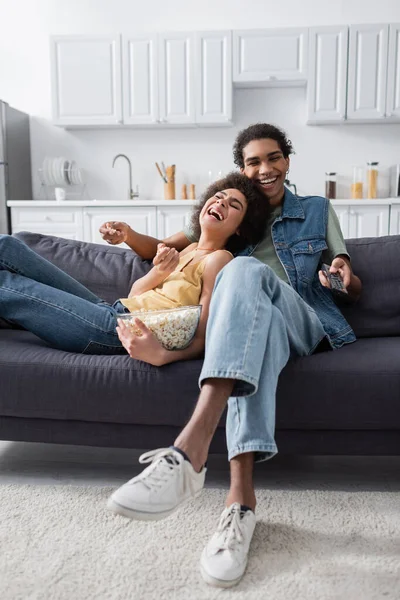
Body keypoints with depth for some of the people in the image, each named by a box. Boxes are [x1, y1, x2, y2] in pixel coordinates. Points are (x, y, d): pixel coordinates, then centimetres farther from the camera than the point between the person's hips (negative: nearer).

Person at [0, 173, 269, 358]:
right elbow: (135, 294, 14)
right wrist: (158, 273, -9)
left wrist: (161, 355, -37)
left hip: (122, 331, -8)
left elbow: (202, 339, -15)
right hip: (112, 311, 8)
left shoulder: (219, 258, -6)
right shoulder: (190, 250, 18)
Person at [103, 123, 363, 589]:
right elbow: (165, 250, 23)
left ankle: (190, 448, -56)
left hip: (307, 325, -1)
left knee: (245, 269, -36)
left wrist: (346, 277, -8)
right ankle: (241, 493, -50)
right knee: (261, 323, -41)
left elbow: (355, 291, 18)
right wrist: (129, 236, 0)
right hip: (256, 324, 1)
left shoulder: (318, 211, 20)